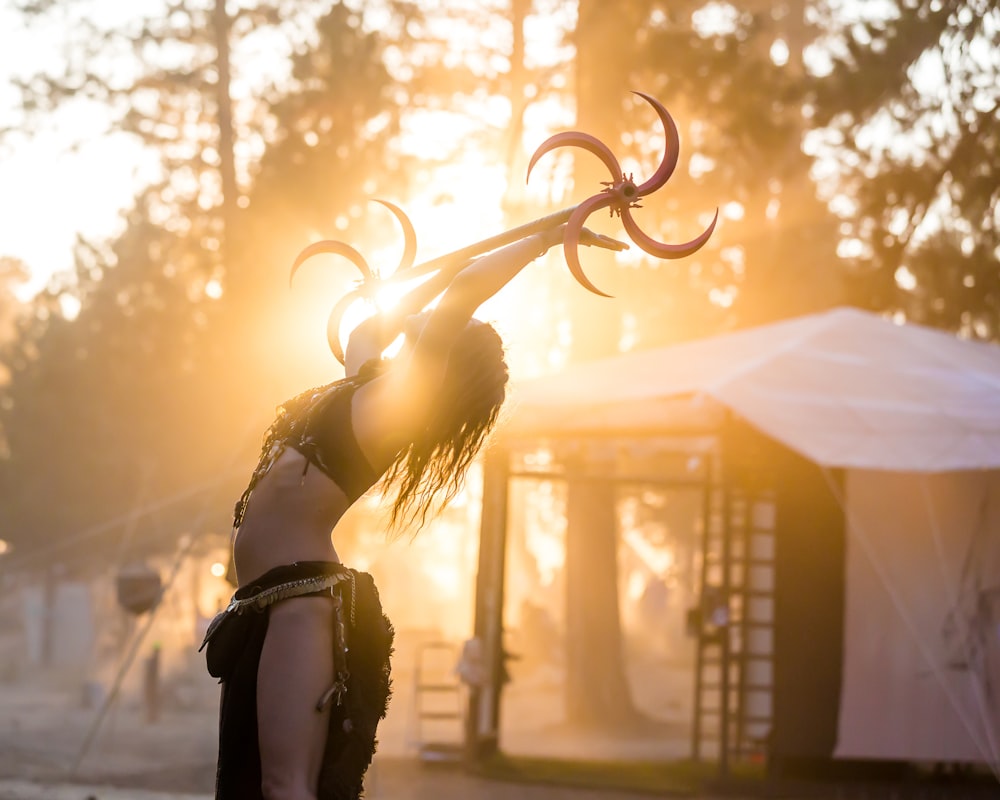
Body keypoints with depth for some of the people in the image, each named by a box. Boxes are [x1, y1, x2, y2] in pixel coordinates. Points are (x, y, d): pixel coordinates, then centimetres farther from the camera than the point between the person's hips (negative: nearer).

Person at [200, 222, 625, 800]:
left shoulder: (401, 399, -8)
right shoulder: (367, 391, 17)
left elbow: (461, 294, -13)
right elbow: (366, 329, 38)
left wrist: (550, 236, -6)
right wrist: (441, 274, 44)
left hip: (301, 604, -10)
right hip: (283, 600, 10)